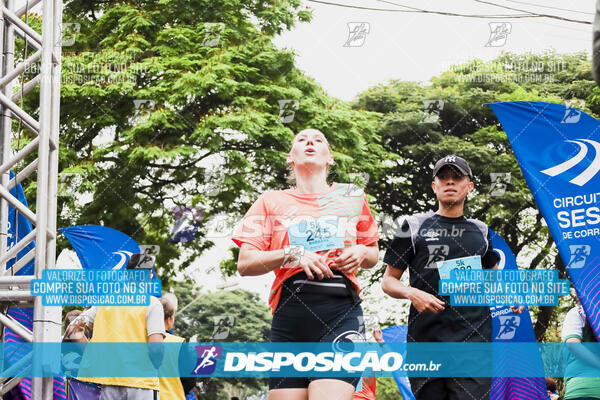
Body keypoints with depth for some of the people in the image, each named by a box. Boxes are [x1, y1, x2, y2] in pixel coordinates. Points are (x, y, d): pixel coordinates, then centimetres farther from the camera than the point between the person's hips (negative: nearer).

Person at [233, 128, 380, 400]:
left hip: (341, 312, -1)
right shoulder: (272, 201, 13)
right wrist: (293, 254, -8)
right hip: (289, 316, 1)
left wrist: (361, 253, 3)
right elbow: (244, 264, 6)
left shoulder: (353, 197, 17)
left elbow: (373, 255, 27)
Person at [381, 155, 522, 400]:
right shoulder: (414, 227, 11)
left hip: (473, 337, 0)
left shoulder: (480, 231, 17)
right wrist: (412, 293, -11)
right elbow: (388, 281, 10)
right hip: (426, 338, 0)